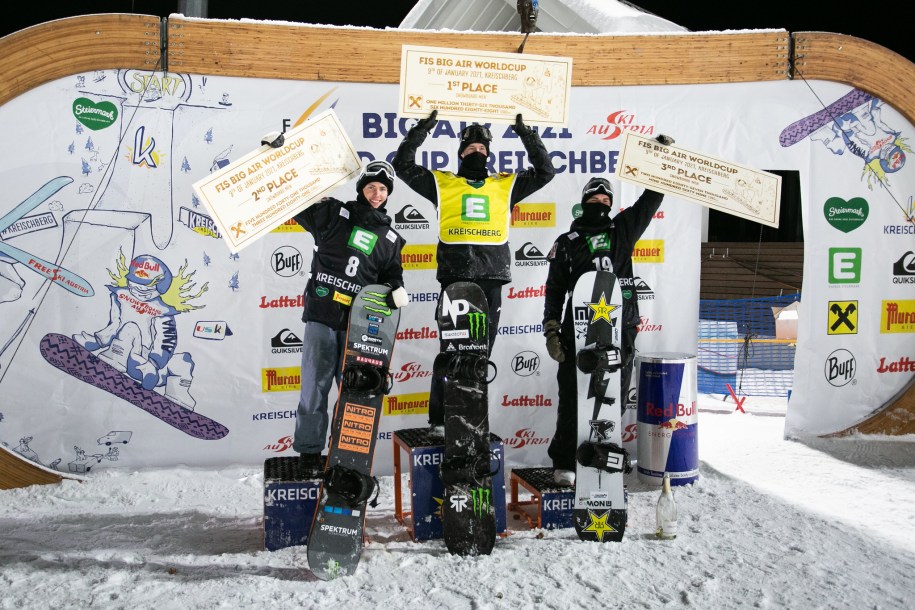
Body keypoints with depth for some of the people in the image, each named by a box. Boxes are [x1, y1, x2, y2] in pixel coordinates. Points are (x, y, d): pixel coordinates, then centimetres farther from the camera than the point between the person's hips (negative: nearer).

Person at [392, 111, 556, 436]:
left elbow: (545, 171, 15)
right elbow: (403, 166, 7)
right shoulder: (442, 183, 12)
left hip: (491, 281, 2)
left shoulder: (506, 185, 17)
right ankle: (439, 419, 7)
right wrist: (421, 130, -1)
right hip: (453, 279, -2)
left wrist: (527, 135, 8)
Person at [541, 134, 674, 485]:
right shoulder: (566, 243, 13)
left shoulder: (622, 229, 16)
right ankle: (564, 464, 9)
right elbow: (554, 290, 10)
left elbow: (651, 199, 16)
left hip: (620, 329, 2)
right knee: (572, 397, -2)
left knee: (614, 397, 5)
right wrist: (551, 330, 2)